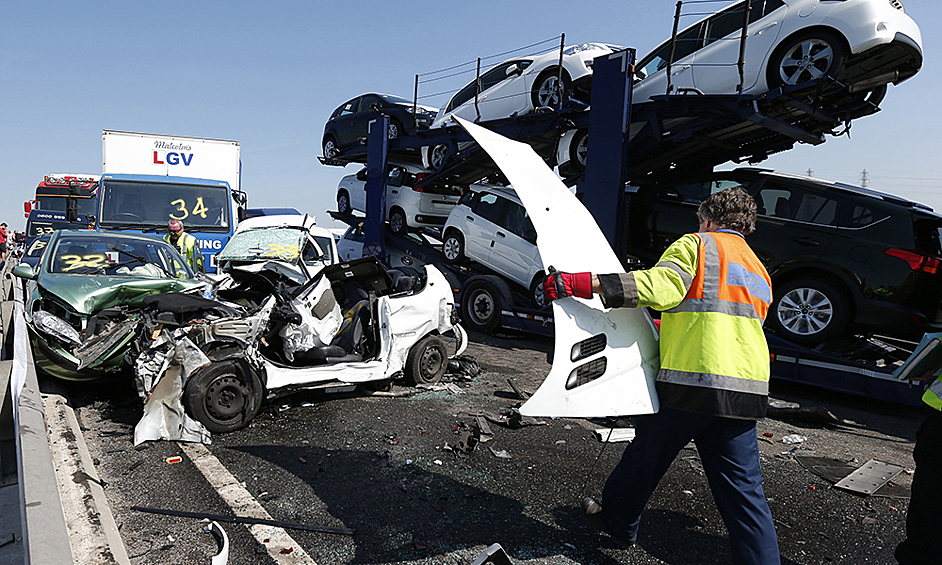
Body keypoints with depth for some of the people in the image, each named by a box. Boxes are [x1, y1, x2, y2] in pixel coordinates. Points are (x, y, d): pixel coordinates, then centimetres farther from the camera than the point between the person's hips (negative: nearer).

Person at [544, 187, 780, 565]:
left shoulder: (698, 245, 0)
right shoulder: (759, 272, 25)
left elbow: (660, 286, -19)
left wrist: (580, 284, -24)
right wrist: (669, 328, 38)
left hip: (692, 381, -6)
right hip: (747, 390, 6)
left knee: (645, 455, 15)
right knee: (743, 488, 8)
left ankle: (617, 521, 35)